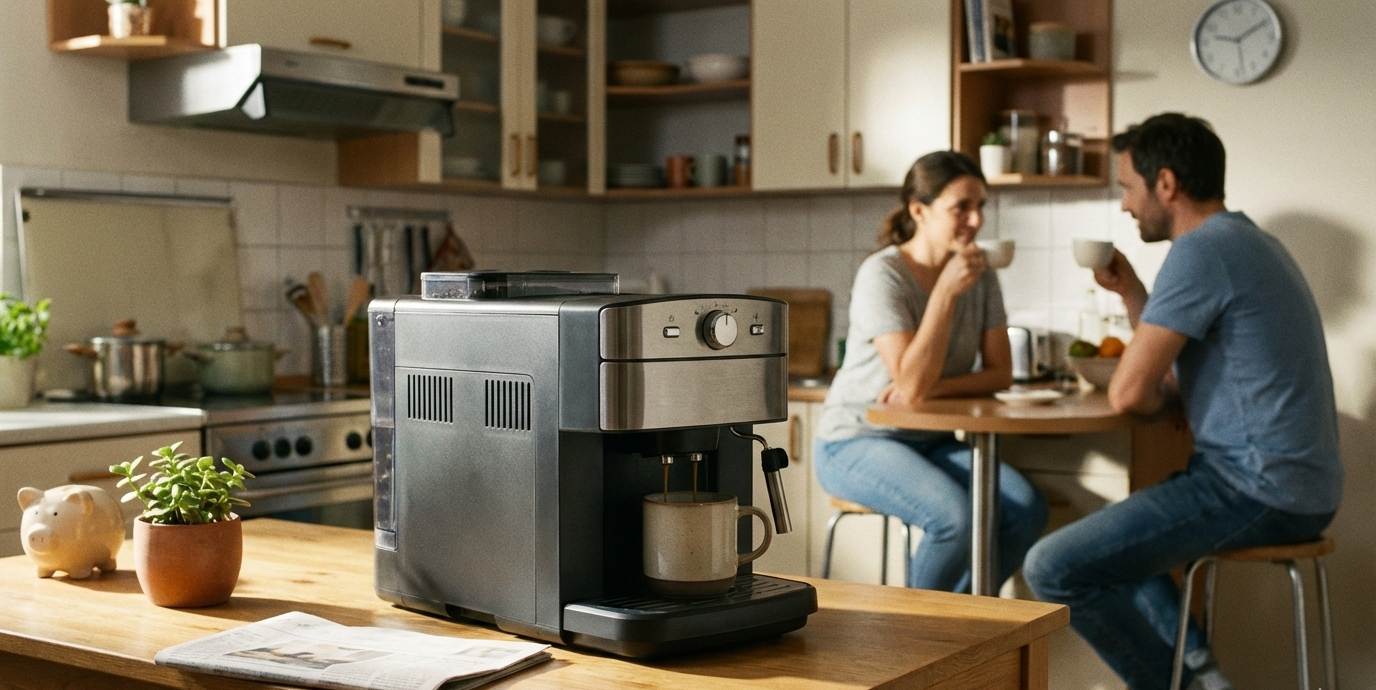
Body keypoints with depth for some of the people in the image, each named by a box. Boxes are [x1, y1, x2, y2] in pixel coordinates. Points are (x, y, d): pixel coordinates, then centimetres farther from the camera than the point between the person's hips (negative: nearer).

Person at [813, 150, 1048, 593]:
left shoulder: (981, 277, 1)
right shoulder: (882, 275, -18)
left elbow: (1000, 373, 0)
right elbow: (911, 383, -26)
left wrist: (935, 387, -18)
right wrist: (946, 291, -27)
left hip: (930, 442, 6)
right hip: (857, 442, -6)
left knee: (1027, 509, -17)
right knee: (955, 517, -30)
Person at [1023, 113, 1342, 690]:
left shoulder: (1201, 250, -16)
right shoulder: (1244, 241, 16)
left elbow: (1129, 393, -17)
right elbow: (1174, 375, 21)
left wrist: (1160, 396, 4)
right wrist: (1130, 291, 15)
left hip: (1260, 491, -11)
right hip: (1300, 487, 11)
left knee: (1054, 568, -14)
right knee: (1102, 539, 29)